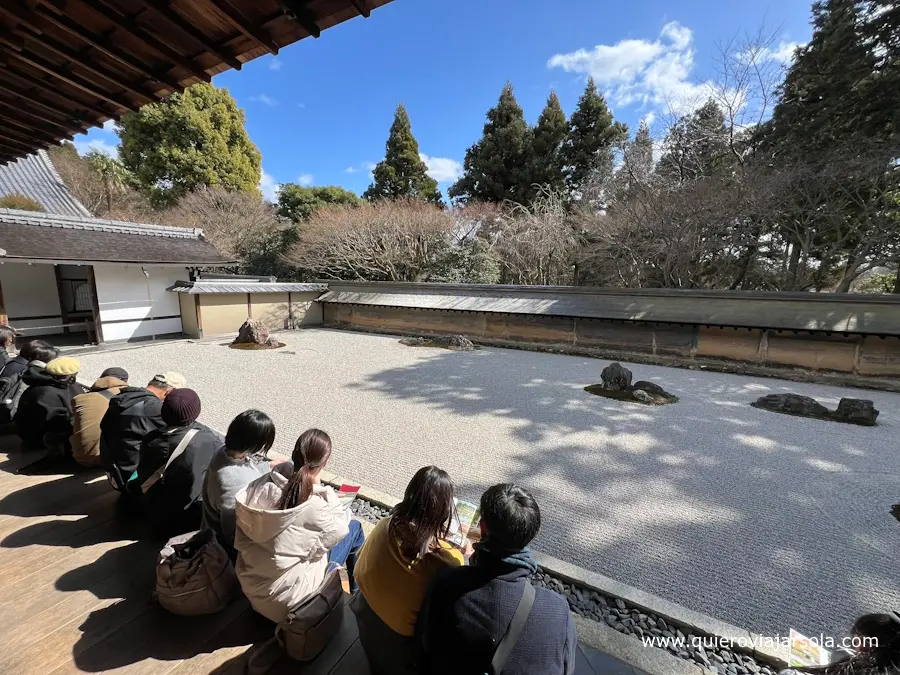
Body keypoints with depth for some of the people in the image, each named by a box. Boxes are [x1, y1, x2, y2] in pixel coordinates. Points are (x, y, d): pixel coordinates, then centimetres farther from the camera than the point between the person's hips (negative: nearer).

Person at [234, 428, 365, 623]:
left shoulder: (261, 485, -15)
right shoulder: (313, 506, -32)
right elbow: (338, 531, -11)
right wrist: (320, 486, -17)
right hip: (285, 600, -6)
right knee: (354, 528, 8)